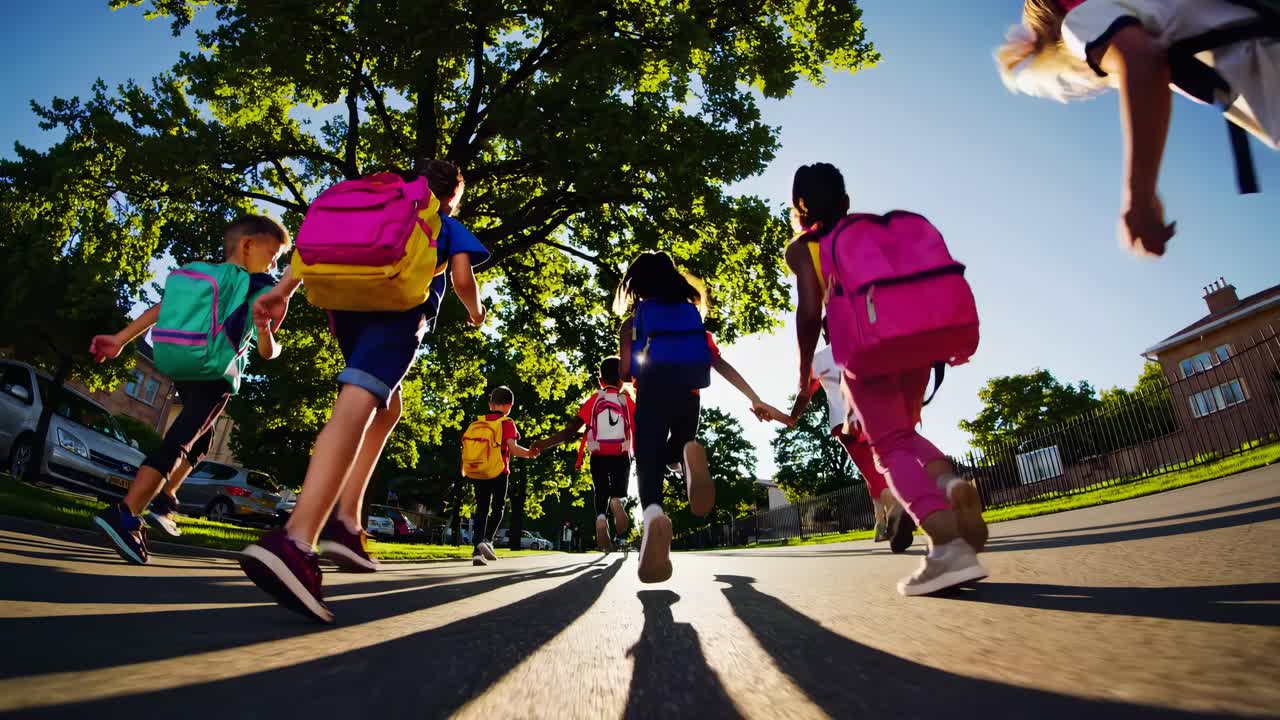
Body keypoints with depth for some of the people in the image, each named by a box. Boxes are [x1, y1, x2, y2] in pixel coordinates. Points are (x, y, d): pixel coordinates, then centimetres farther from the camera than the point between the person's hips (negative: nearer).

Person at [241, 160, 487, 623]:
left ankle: (346, 519, 7)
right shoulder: (451, 226, 25)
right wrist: (475, 312, 31)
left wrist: (283, 290, 9)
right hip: (401, 307, -5)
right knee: (357, 404, -24)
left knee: (387, 405, 23)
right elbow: (461, 279, 9)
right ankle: (294, 541, -44)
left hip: (347, 301, 6)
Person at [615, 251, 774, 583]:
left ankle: (653, 513, -38)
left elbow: (624, 372, 4)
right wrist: (755, 399, 6)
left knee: (649, 459, -3)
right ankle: (688, 451, -15)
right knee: (674, 452, 25)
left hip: (652, 393, -2)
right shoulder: (693, 314, 20)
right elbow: (721, 364, 9)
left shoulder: (632, 321, 14)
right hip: (688, 393, 3)